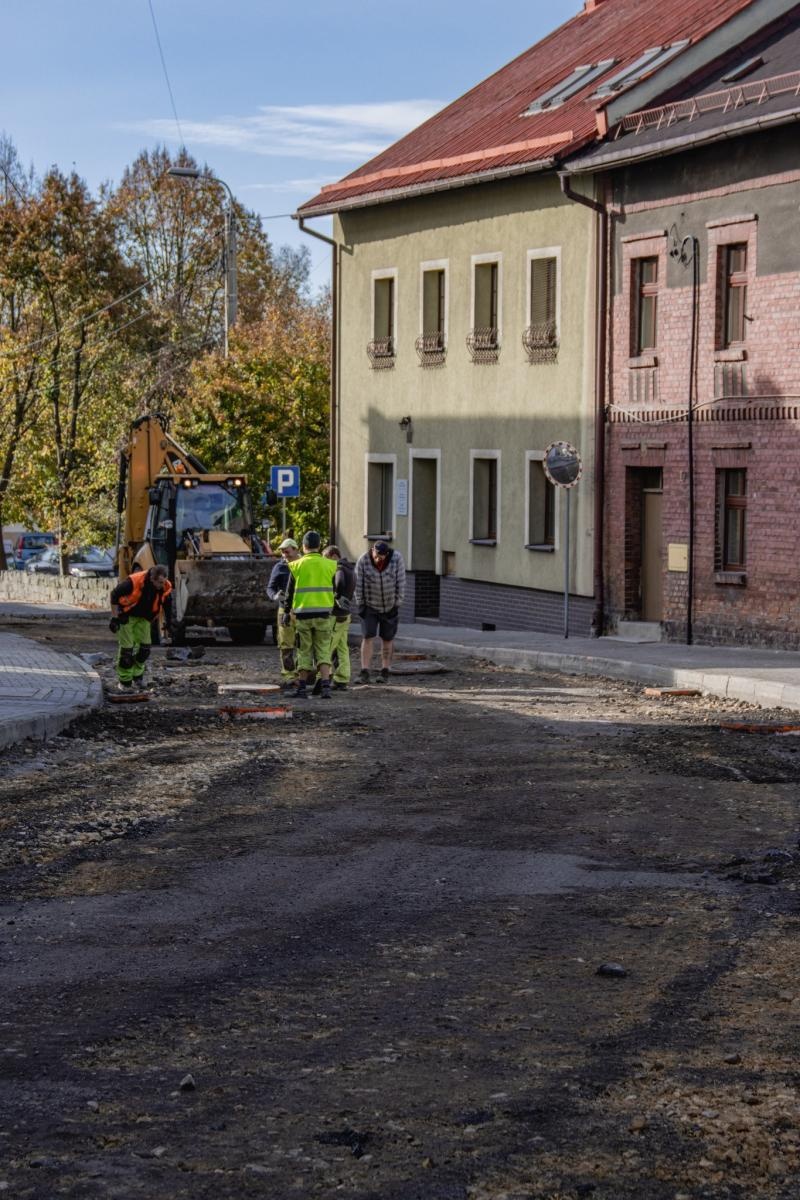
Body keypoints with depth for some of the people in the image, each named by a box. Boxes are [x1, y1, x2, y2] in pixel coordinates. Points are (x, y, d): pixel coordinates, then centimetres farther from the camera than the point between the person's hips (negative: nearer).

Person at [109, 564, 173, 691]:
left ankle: (137, 677, 19)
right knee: (126, 648, -6)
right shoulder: (133, 582, -34)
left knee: (144, 647, 2)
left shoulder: (165, 587, -19)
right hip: (127, 616, -5)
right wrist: (115, 618, -19)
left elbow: (166, 603, 4)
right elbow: (115, 595, -22)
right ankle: (124, 682, 5)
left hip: (144, 618, 5)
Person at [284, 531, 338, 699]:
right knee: (323, 650, 7)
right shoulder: (330, 565, 1)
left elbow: (290, 592, 3)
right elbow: (335, 590, 5)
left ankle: (301, 687, 12)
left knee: (304, 651, 10)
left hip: (303, 613, -1)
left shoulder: (297, 566, -2)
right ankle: (325, 684, -9)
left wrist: (287, 611, 15)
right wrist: (334, 610, 16)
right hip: (324, 613, 1)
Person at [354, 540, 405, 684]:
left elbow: (400, 583, -11)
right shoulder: (363, 561, -19)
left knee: (387, 639, 6)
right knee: (368, 637, -10)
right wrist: (360, 605, -8)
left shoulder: (396, 558, -19)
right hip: (370, 606, -1)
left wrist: (397, 604, -9)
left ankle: (385, 673, 14)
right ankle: (364, 673, -12)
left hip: (390, 606, 1)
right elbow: (358, 584, -10)